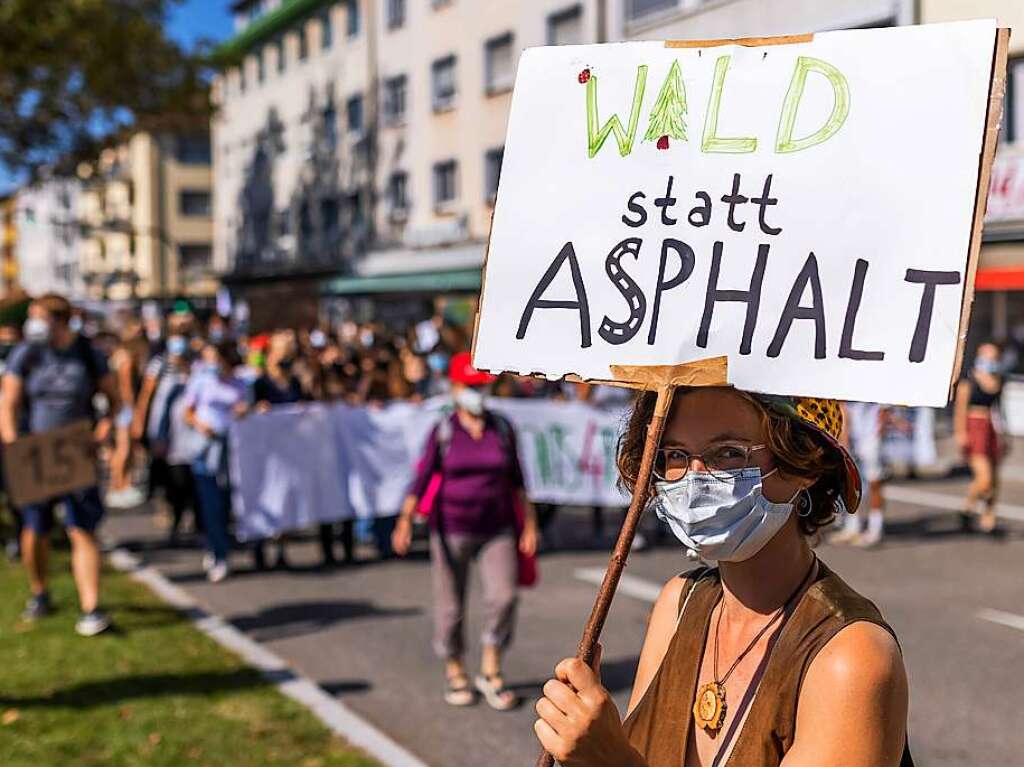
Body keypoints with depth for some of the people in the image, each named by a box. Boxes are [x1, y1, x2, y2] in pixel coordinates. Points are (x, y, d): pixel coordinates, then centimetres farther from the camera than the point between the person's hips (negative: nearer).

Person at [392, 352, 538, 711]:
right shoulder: (442, 432, -3)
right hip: (451, 529, -1)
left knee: (503, 596, -11)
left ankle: (491, 672, 6)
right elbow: (422, 478, -8)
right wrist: (405, 521, -21)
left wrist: (529, 525, 8)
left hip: (496, 530, 2)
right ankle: (455, 673, 25)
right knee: (450, 604, 6)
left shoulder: (503, 428, 3)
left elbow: (517, 479, 9)